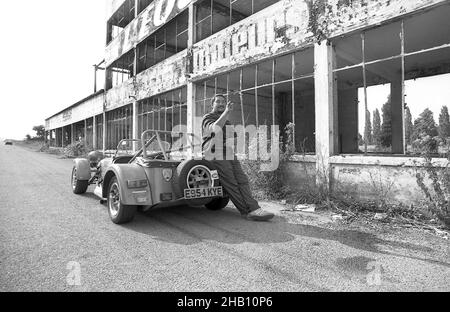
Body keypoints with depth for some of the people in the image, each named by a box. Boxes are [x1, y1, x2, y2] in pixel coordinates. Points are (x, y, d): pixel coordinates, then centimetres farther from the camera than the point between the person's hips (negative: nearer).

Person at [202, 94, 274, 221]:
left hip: (229, 154, 7)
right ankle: (247, 211, -20)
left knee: (242, 179, -13)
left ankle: (253, 209, -23)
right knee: (231, 183, -17)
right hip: (216, 154, -6)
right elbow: (215, 129, -17)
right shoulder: (208, 118, 7)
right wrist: (226, 112, -16)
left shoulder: (227, 121, 32)